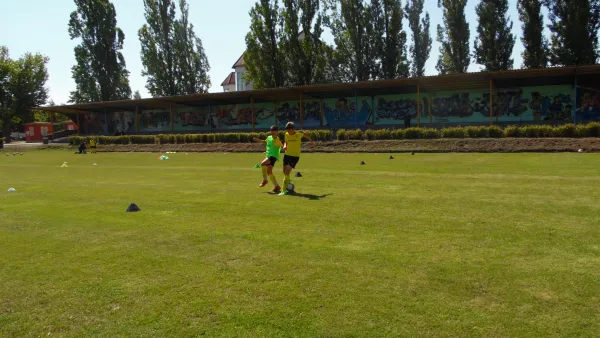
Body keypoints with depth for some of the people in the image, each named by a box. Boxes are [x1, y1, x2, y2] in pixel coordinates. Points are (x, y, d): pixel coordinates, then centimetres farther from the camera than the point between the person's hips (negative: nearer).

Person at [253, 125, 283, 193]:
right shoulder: (269, 137, 13)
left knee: (262, 163, -30)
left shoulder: (277, 140, -9)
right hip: (268, 156, 8)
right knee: (269, 172, 1)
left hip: (274, 156, -8)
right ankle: (277, 186, 12)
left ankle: (265, 180, -13)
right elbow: (266, 142, 36)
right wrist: (259, 140, 30)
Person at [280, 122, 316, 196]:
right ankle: (288, 181, 49)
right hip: (287, 154, 5)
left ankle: (284, 190, -13)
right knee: (285, 171, 15)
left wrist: (311, 142, 20)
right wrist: (284, 146, -6)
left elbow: (306, 134, 11)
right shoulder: (286, 134, -2)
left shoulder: (299, 133, -11)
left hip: (295, 156, -5)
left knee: (287, 171, -18)